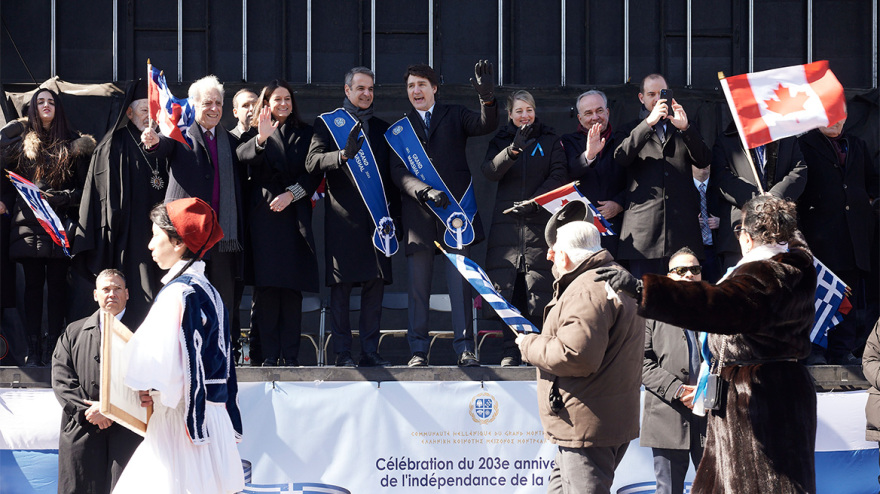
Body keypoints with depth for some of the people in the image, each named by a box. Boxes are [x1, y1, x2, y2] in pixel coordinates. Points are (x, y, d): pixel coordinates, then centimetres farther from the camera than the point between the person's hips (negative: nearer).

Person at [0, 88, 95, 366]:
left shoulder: (72, 143, 10)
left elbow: (83, 184, 6)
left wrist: (53, 197, -7)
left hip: (60, 225, 0)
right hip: (28, 224, 1)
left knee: (57, 284, -3)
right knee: (33, 283, -1)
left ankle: (53, 349, -2)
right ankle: (34, 350, -1)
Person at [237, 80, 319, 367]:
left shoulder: (305, 134, 15)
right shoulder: (255, 134, 11)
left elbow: (313, 173, 8)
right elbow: (244, 157, -10)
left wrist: (291, 194, -6)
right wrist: (261, 139, -28)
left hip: (294, 213, 1)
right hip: (263, 214, -1)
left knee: (292, 287, -3)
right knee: (266, 286, -7)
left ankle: (290, 355, -2)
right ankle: (269, 355, -6)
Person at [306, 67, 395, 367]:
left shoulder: (382, 128, 19)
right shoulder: (327, 123, 7)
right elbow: (313, 162, -7)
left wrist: (396, 209, 10)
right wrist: (344, 155, -24)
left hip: (376, 218, 4)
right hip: (342, 217, -4)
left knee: (375, 285, 1)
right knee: (340, 287, -5)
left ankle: (370, 351, 4)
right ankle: (342, 353, -2)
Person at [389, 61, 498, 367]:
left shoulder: (454, 116, 12)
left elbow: (485, 125, -7)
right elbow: (398, 172, 1)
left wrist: (487, 100, -28)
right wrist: (425, 192, -16)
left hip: (455, 208, -1)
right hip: (418, 213, 1)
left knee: (460, 284, -4)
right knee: (417, 288, 2)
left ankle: (465, 349, -2)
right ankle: (418, 351, 7)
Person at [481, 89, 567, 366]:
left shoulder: (550, 141, 14)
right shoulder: (501, 141, 16)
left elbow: (558, 177, 3)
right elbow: (490, 172, -1)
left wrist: (534, 201, -11)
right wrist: (513, 150, -17)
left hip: (540, 223, -1)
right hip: (506, 226, 1)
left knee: (539, 292, -8)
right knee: (506, 290, -6)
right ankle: (510, 352, -5)